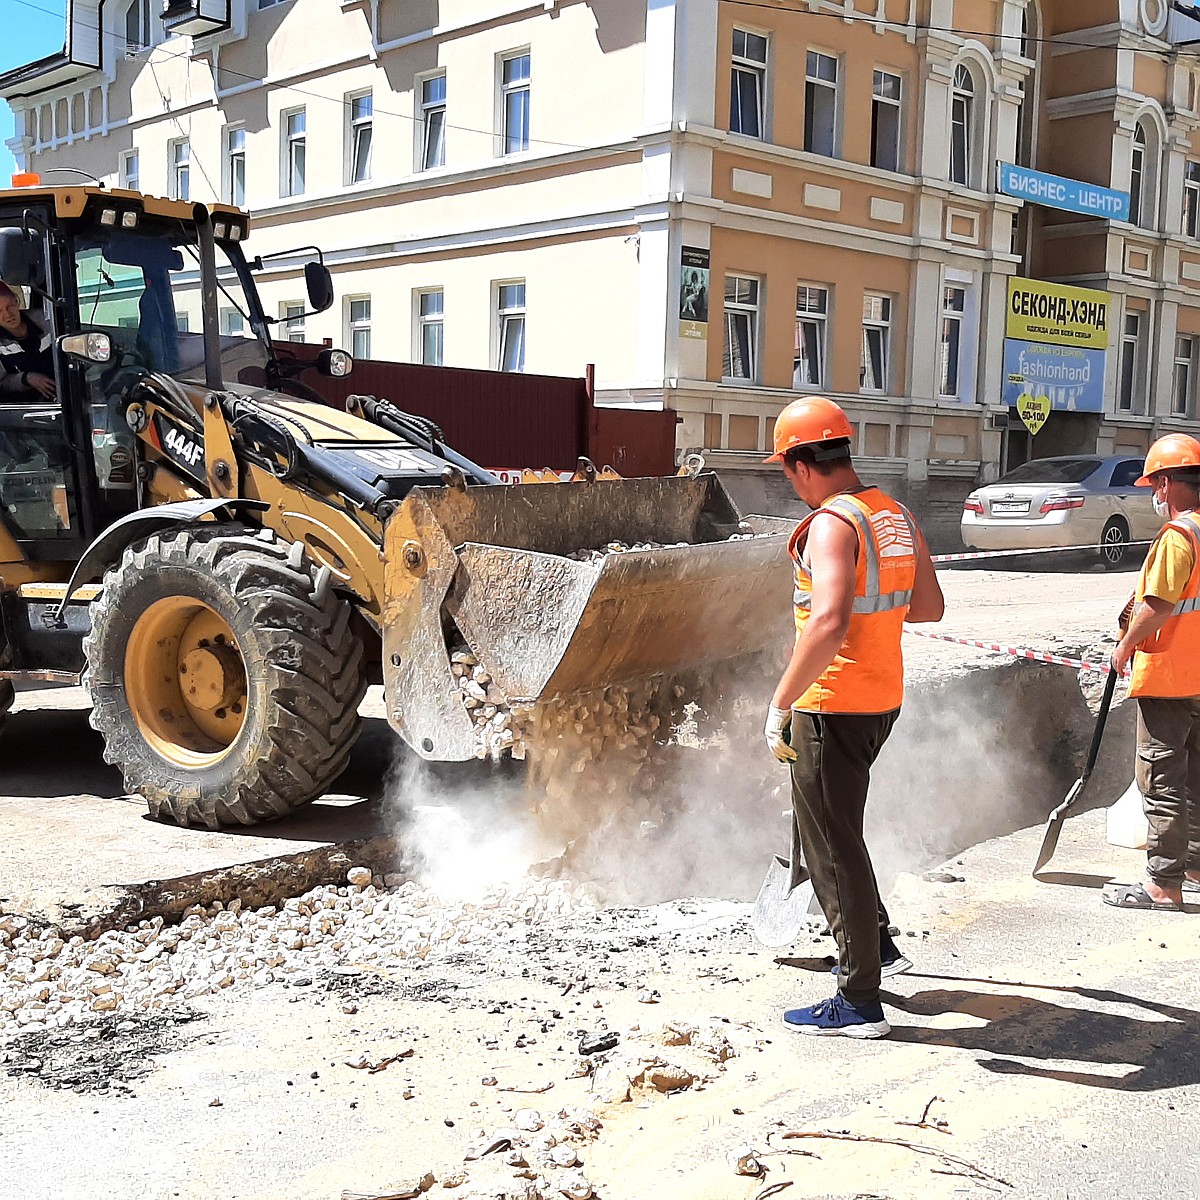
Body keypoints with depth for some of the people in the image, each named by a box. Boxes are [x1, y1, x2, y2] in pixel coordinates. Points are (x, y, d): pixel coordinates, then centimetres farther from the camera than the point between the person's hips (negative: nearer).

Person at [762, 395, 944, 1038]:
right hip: (882, 697, 9)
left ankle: (859, 1002, 7)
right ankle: (875, 943, 35)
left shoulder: (832, 524, -19)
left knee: (832, 846, 0)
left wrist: (780, 703, -25)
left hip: (832, 705, -9)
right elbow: (929, 605, 16)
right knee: (829, 827, 26)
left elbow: (828, 623, -32)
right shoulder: (896, 515, 8)